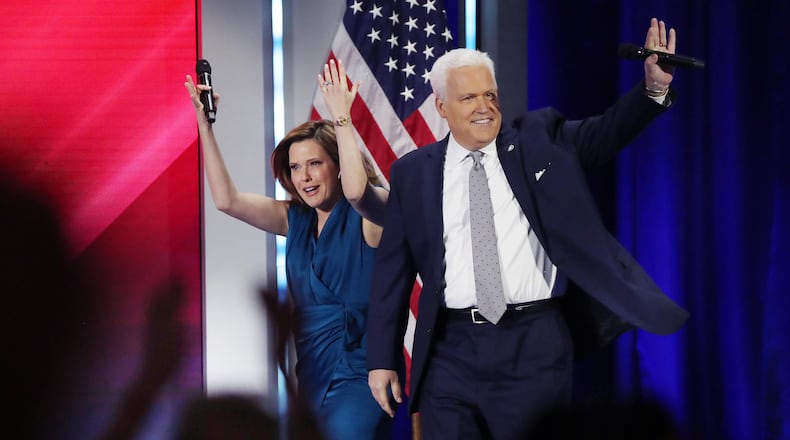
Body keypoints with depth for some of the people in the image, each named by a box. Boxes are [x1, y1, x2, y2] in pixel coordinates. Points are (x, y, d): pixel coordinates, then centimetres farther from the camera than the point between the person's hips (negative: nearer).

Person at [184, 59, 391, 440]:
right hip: (312, 377, 6)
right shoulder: (295, 219, 8)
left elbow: (356, 190, -30)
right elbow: (226, 200, -1)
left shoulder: (368, 214, -6)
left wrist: (341, 118, -28)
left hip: (359, 376, -6)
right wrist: (204, 124, -5)